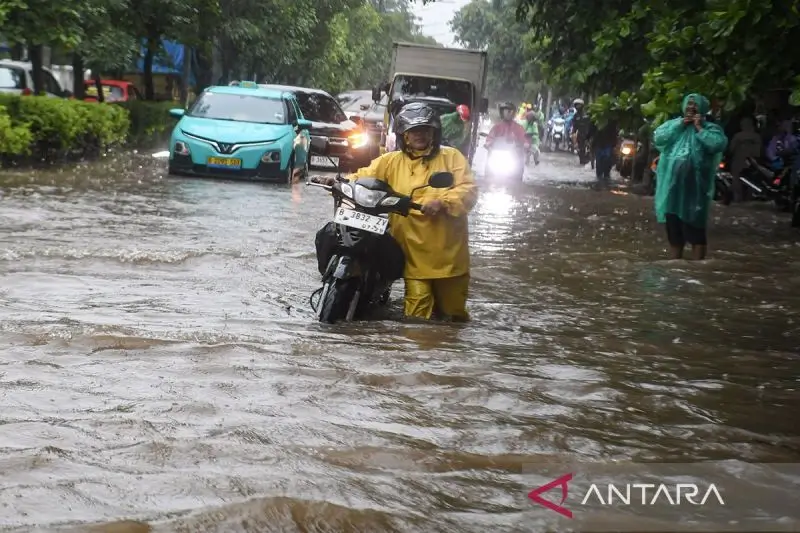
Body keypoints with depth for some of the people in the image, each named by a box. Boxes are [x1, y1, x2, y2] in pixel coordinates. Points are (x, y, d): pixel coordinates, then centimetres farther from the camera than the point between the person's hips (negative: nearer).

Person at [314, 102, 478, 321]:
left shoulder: (451, 157, 4)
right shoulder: (391, 162, 9)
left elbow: (468, 190, -5)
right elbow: (363, 178, 2)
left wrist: (443, 203, -23)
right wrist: (338, 181, -17)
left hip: (448, 250, 0)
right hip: (415, 252, 0)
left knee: (453, 314, 13)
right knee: (417, 314, -6)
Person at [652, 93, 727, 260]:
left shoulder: (710, 128, 1)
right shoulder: (673, 124, 13)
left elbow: (719, 144, -17)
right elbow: (657, 138, -2)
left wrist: (699, 129, -10)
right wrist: (679, 125, -5)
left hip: (694, 188, -4)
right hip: (671, 186, 5)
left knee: (695, 233, -6)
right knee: (673, 231, 14)